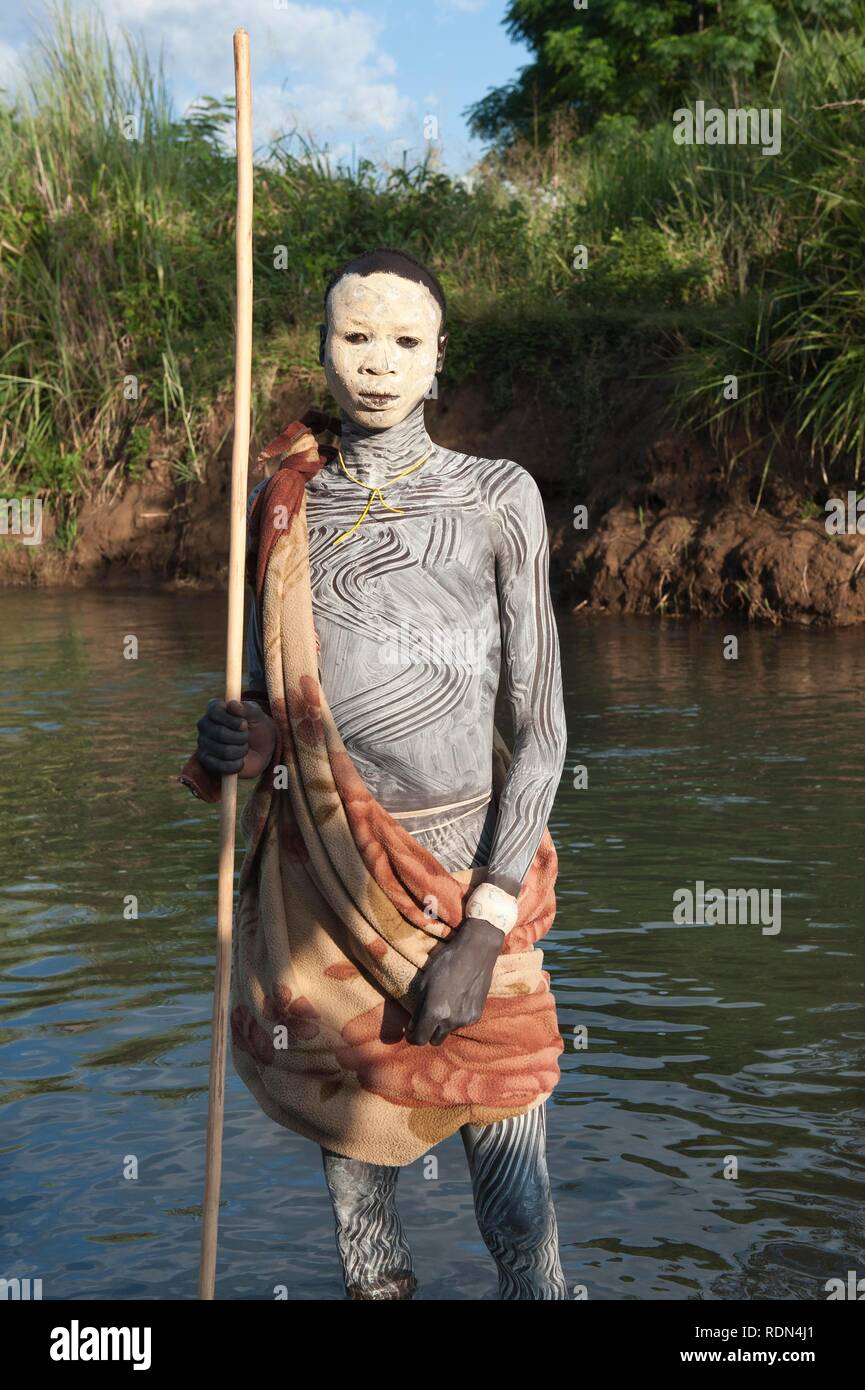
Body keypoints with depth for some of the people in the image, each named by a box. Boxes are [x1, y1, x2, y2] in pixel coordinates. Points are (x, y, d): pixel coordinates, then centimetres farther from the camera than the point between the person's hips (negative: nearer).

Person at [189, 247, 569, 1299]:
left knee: (513, 1198, -2)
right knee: (354, 1178, 11)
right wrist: (243, 744, -11)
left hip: (467, 870, -3)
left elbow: (542, 728, -6)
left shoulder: (497, 498, -2)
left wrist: (484, 932, -15)